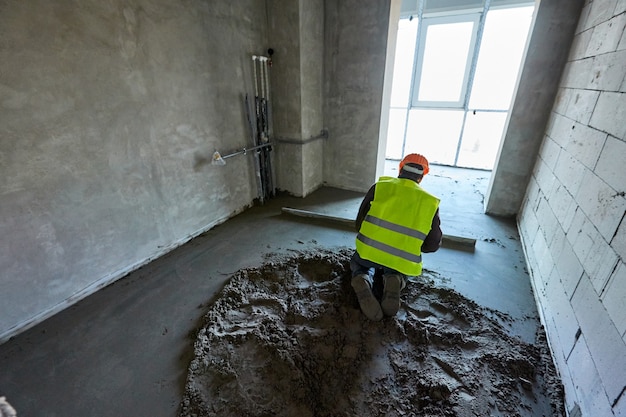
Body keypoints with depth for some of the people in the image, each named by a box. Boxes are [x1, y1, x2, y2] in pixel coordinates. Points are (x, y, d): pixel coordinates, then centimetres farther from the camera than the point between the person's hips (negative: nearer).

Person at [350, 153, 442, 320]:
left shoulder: (379, 187, 1)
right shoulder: (430, 203, 2)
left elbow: (359, 223, 6)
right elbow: (433, 244, 6)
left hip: (369, 251, -1)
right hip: (403, 260, 2)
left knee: (361, 265, 32)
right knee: (397, 272, 36)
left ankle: (363, 280, -5)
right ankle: (395, 281, -1)